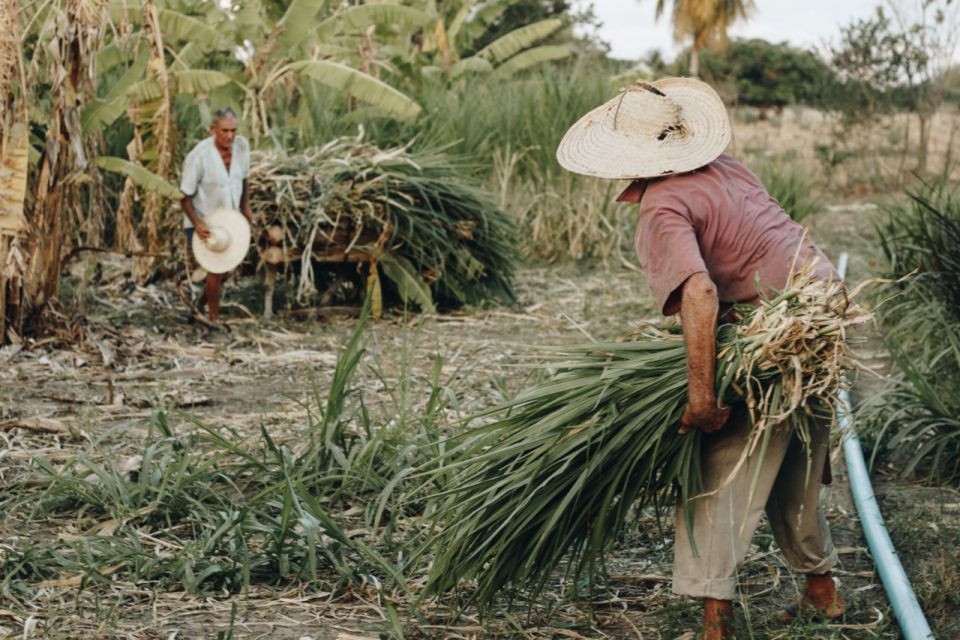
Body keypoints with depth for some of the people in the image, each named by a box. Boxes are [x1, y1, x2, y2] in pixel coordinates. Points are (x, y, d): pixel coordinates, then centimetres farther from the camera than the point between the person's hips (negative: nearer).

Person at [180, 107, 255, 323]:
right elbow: (185, 196, -19)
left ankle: (202, 301, 46)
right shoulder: (198, 156, -27)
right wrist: (197, 223, -30)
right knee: (216, 268, -8)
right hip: (204, 223, -6)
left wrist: (245, 206, 2)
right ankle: (214, 318, 13)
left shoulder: (242, 145, -11)